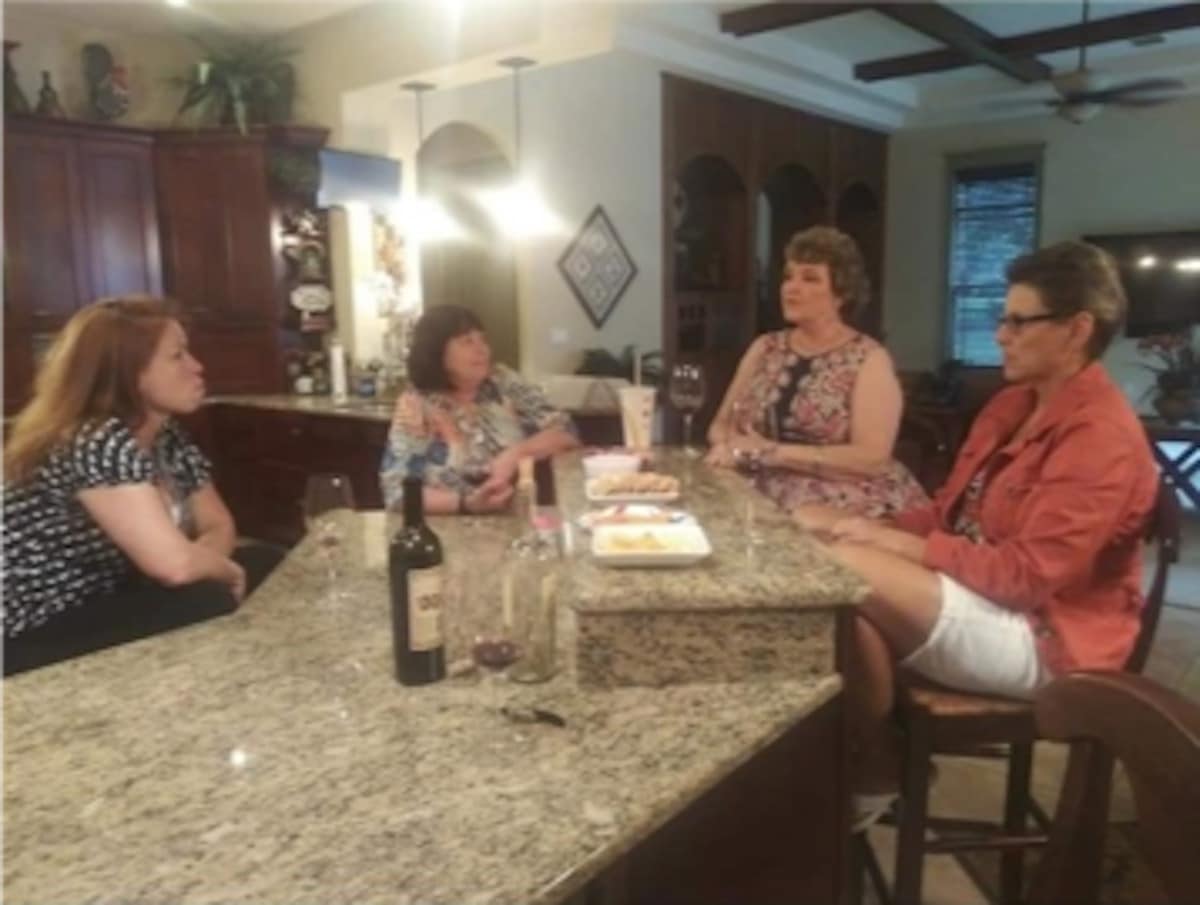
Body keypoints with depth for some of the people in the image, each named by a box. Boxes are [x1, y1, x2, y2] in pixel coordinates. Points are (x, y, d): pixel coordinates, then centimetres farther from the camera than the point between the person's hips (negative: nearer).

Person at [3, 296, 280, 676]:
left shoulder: (168, 437, 1)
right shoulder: (98, 445, -26)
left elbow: (218, 526, 6)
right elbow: (175, 563, -36)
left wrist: (204, 564, -16)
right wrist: (226, 571, -15)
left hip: (107, 610, 9)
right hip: (40, 646, -9)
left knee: (266, 569, 0)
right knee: (211, 605, -26)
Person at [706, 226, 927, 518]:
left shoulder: (870, 360, -4)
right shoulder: (764, 348, 10)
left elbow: (872, 459, -15)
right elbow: (721, 424, 13)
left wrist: (772, 452, -16)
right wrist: (727, 446, -11)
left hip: (853, 515, -4)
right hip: (768, 503, 5)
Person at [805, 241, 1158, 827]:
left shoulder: (1102, 437, -18)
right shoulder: (1013, 404, 11)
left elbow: (1024, 575, -22)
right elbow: (950, 511, 14)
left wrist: (903, 546, -20)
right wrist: (880, 529, -6)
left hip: (1040, 639, -9)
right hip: (982, 597, 9)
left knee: (847, 572, -29)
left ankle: (872, 778, -8)